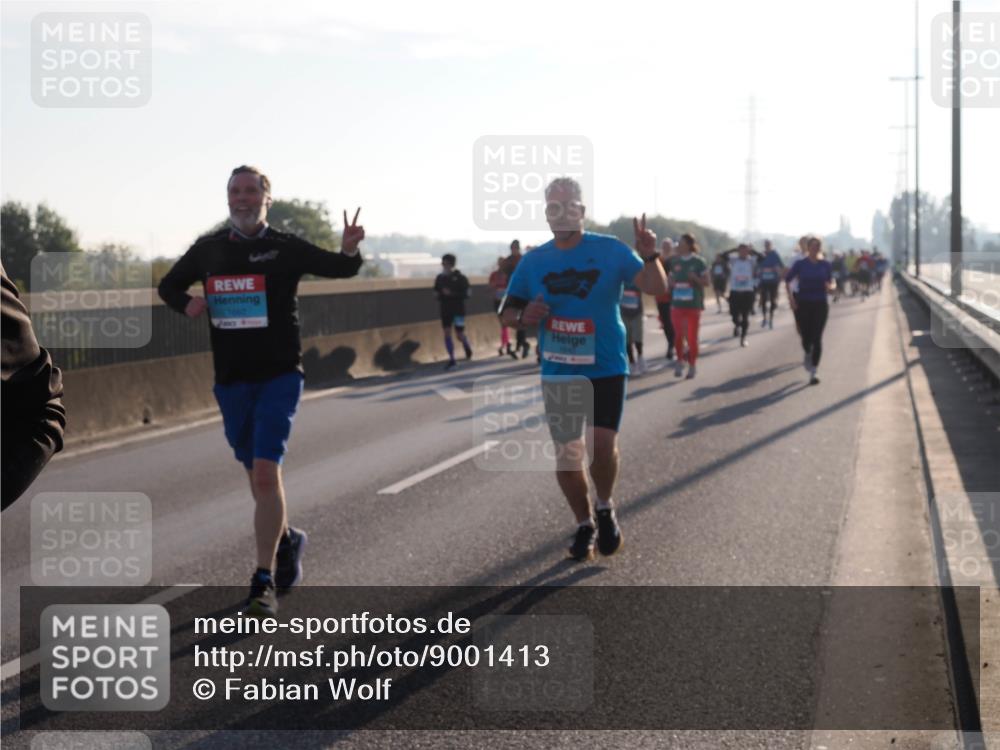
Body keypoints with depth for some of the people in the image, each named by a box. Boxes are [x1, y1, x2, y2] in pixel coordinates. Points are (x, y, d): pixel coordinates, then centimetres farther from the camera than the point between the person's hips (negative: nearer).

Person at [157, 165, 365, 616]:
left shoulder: (286, 249, -4)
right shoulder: (208, 250, 5)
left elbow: (342, 269, 5)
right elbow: (169, 286, 19)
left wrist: (350, 249, -19)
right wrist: (186, 305, -3)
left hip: (279, 377, -4)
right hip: (231, 380, 4)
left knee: (265, 472, -16)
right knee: (256, 473, 15)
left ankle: (264, 583, -13)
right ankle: (286, 540, 42)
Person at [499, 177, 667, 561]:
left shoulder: (611, 251, -6)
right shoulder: (534, 261, 2)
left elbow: (656, 288, -12)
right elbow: (508, 310, 10)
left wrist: (650, 256, -31)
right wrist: (522, 316, -14)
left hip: (606, 368, -3)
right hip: (558, 372, 3)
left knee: (602, 444, -16)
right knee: (566, 455, 7)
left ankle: (605, 508, 13)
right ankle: (584, 525, 27)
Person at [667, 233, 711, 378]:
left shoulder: (699, 262, -3)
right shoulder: (674, 261, 7)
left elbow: (706, 282, -2)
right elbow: (670, 278, 18)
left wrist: (695, 278, -21)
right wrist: (670, 282, -5)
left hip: (693, 304, -3)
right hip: (677, 303, 3)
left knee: (692, 337, 2)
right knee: (678, 335, -3)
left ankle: (692, 366, 13)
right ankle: (680, 361, 14)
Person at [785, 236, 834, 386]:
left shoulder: (826, 265, 2)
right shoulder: (800, 264, -2)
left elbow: (831, 283, 9)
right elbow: (787, 280, 4)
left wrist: (830, 287, -15)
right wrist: (791, 298, -6)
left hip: (820, 305, 0)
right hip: (803, 304, 0)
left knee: (817, 338, -6)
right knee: (806, 336, 1)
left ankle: (813, 373, -4)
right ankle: (807, 354, 38)